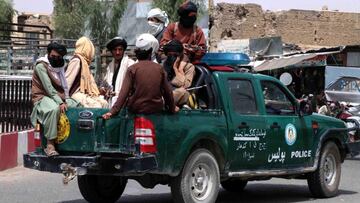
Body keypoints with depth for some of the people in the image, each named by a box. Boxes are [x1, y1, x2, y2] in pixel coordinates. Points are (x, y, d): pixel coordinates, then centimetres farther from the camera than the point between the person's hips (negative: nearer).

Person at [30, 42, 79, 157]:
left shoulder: (60, 66, 16)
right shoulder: (41, 66, -9)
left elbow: (65, 86, 13)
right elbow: (48, 87, -18)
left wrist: (66, 100, -5)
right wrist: (60, 103, -25)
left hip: (59, 97, 8)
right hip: (43, 97, -8)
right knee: (54, 109, -40)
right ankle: (50, 145, -38)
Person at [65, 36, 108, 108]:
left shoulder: (84, 61, 19)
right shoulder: (76, 60, -9)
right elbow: (67, 80, -15)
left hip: (83, 93, 9)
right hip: (76, 94, -9)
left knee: (104, 103, -7)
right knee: (96, 106, -26)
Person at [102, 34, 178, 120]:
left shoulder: (132, 69, -7)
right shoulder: (159, 68, 0)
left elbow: (124, 92, -13)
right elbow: (167, 91, 6)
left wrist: (113, 111, -14)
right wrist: (172, 108, 21)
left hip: (136, 108, -2)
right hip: (156, 108, 2)